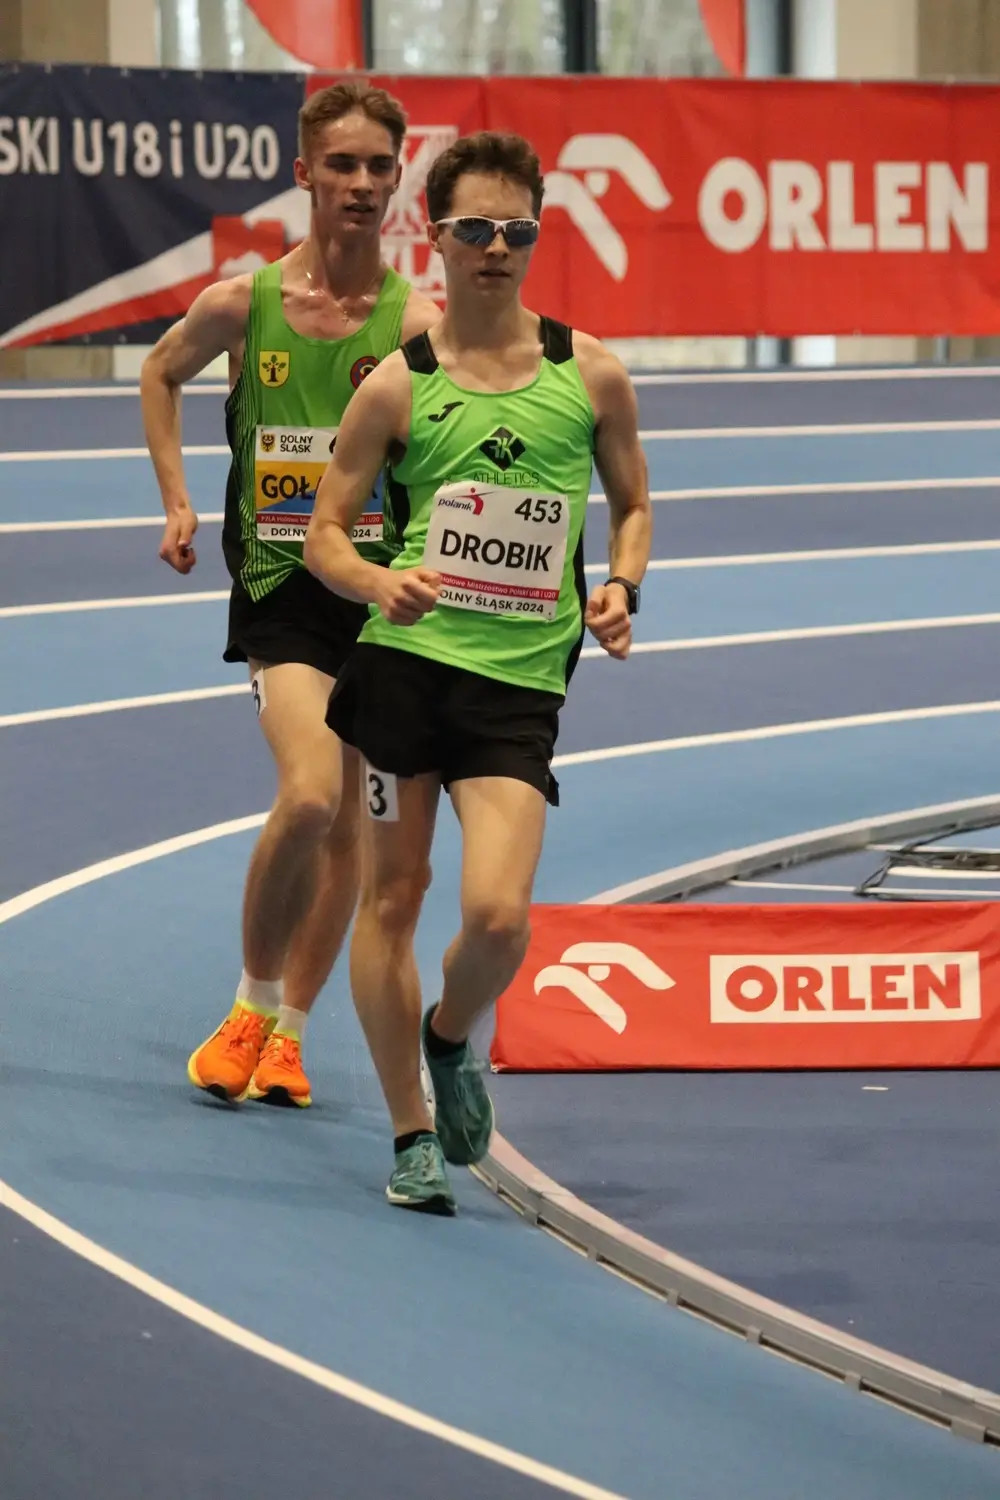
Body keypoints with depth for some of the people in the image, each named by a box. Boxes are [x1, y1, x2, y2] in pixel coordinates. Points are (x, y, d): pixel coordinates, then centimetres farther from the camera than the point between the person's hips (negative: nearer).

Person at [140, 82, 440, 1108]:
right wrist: (176, 501, 12)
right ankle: (252, 1007, 0)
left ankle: (287, 1030, 25)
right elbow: (161, 375, 18)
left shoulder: (419, 322, -5)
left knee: (348, 827, 9)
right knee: (310, 795, -21)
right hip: (280, 589, -2)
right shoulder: (241, 305, -3)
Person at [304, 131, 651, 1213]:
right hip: (403, 658, 0)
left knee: (498, 918, -14)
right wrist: (379, 583, -16)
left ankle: (451, 1039, 20)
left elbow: (632, 504, 18)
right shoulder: (397, 385, 2)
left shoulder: (591, 375, 6)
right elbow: (324, 531, 4)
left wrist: (620, 588, -1)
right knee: (393, 895, 5)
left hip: (521, 678, 0)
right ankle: (412, 1134, 19)